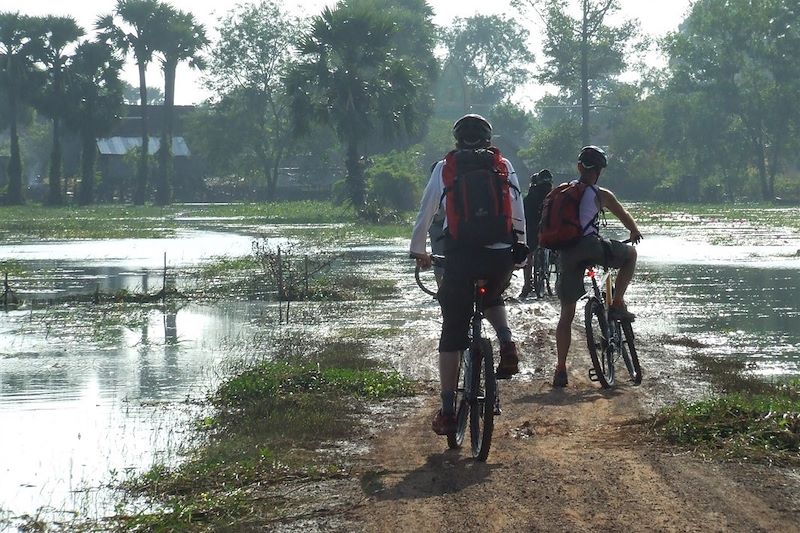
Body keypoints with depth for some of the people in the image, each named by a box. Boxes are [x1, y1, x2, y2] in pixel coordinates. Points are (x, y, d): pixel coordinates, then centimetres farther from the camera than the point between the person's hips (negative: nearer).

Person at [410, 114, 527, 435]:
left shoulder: (444, 168, 13)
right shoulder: (503, 166, 14)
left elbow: (425, 214, 16)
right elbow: (518, 213, 12)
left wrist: (418, 252, 30)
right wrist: (520, 246, 27)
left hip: (459, 256, -1)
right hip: (500, 256, 2)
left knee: (452, 334, 7)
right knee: (492, 297, 35)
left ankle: (447, 411, 4)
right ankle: (507, 345, 7)